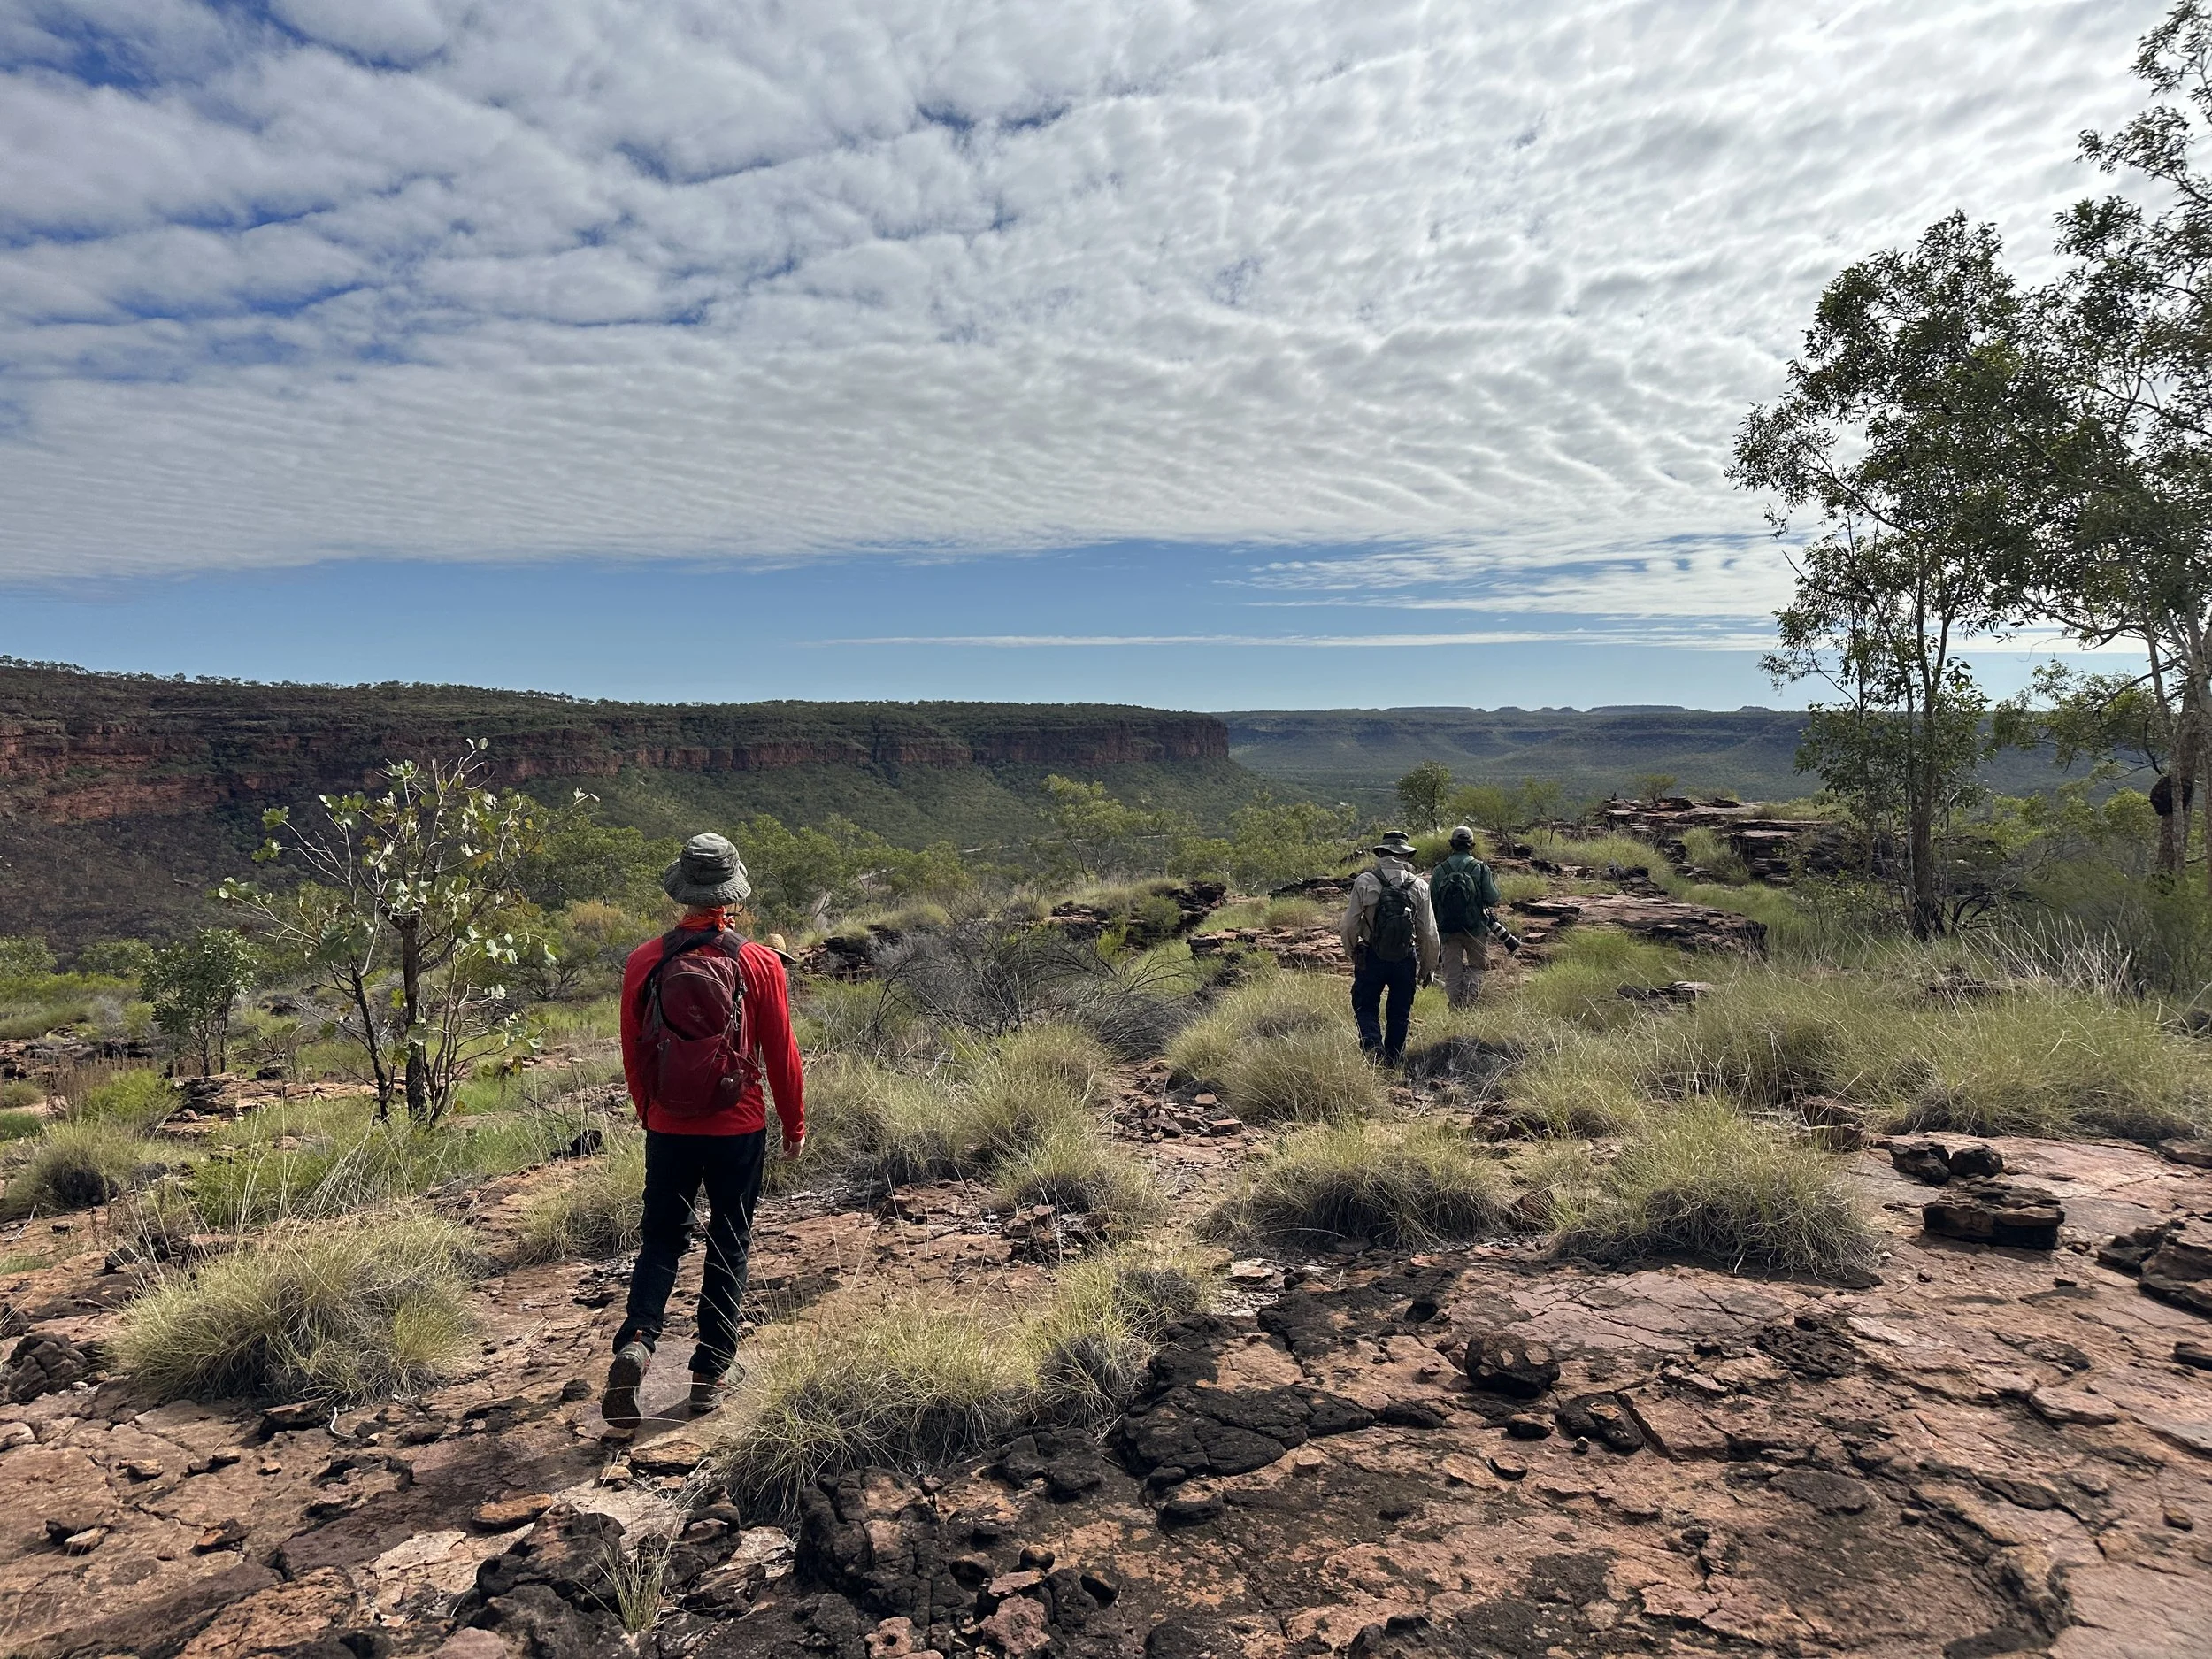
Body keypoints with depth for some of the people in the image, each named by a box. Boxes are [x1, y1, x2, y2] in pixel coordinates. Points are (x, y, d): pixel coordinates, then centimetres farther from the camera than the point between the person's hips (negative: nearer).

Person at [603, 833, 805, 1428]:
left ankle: (636, 1340, -6)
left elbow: (632, 1052, 4)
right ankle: (710, 1374, 16)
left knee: (662, 1240, 16)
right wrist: (794, 1123, 9)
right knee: (728, 1247, 12)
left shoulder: (643, 962, -5)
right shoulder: (759, 963, -11)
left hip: (667, 1129, 2)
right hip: (738, 1131, -1)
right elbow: (781, 1054, -5)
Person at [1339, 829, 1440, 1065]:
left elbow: (1349, 926, -7)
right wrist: (1428, 967, 12)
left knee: (1365, 1007, 12)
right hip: (1406, 960, 2)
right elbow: (1429, 933, 0)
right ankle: (1393, 1060, 22)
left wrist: (1352, 953, 11)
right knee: (1399, 1013, 16)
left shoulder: (1364, 882, -8)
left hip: (1371, 958, -2)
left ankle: (1373, 1043, -12)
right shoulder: (1419, 886, -2)